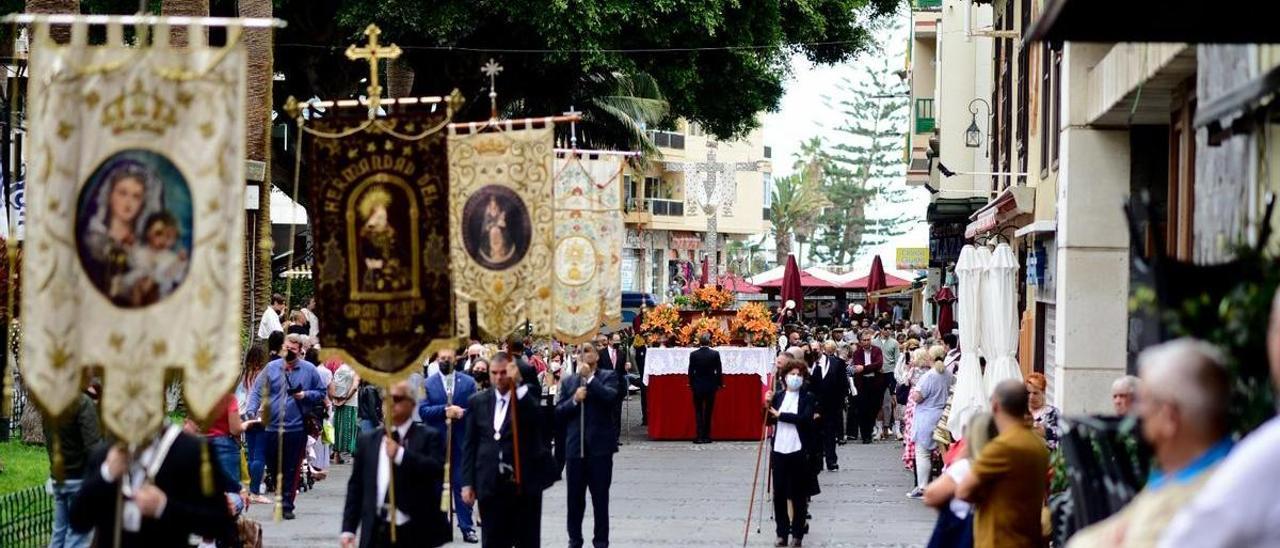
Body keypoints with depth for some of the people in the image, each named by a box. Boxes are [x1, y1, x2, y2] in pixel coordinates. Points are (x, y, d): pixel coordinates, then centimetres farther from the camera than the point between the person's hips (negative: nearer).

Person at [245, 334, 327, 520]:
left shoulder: (309, 370, 4)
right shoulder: (271, 368, 5)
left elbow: (321, 393, 11)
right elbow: (257, 391, 4)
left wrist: (306, 395, -8)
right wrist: (251, 411, -11)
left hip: (297, 428, -1)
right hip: (272, 427, 1)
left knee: (292, 469, 1)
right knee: (275, 467, 6)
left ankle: (287, 505, 5)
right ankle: (280, 499, 22)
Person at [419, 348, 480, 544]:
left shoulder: (468, 382, 5)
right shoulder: (427, 384, 3)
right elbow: (422, 410, -6)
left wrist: (462, 412, -18)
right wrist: (444, 410, -17)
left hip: (461, 440, 0)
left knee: (462, 484, 0)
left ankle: (467, 527, 3)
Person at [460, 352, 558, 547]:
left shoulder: (528, 398, 0)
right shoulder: (478, 401, 9)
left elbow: (542, 420, -22)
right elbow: (470, 445, 10)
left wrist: (517, 384, -24)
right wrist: (468, 483, 4)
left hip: (524, 483, -2)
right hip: (490, 485, 2)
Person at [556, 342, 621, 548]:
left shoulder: (608, 376, 3)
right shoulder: (568, 382, 12)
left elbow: (612, 397, -17)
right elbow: (558, 413, 6)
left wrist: (589, 377, -15)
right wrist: (574, 400, -10)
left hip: (600, 447, -3)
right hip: (575, 447, 3)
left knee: (600, 498, 2)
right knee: (574, 498, 7)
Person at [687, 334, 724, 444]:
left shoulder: (694, 355, -8)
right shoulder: (715, 354, -8)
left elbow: (691, 371, -3)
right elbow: (718, 371, -4)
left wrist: (691, 383, 11)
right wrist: (720, 384, 8)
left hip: (698, 386, -1)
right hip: (711, 386, 1)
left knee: (698, 411, 5)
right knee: (708, 411, 10)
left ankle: (699, 436, -3)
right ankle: (706, 436, 10)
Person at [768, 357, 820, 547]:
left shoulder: (809, 397, -3)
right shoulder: (778, 396, 8)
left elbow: (805, 418, -18)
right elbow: (769, 421, 12)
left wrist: (780, 415, -15)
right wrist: (767, 406, -6)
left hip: (799, 451, -3)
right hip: (779, 450, 3)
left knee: (798, 495, 4)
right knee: (779, 494, 5)